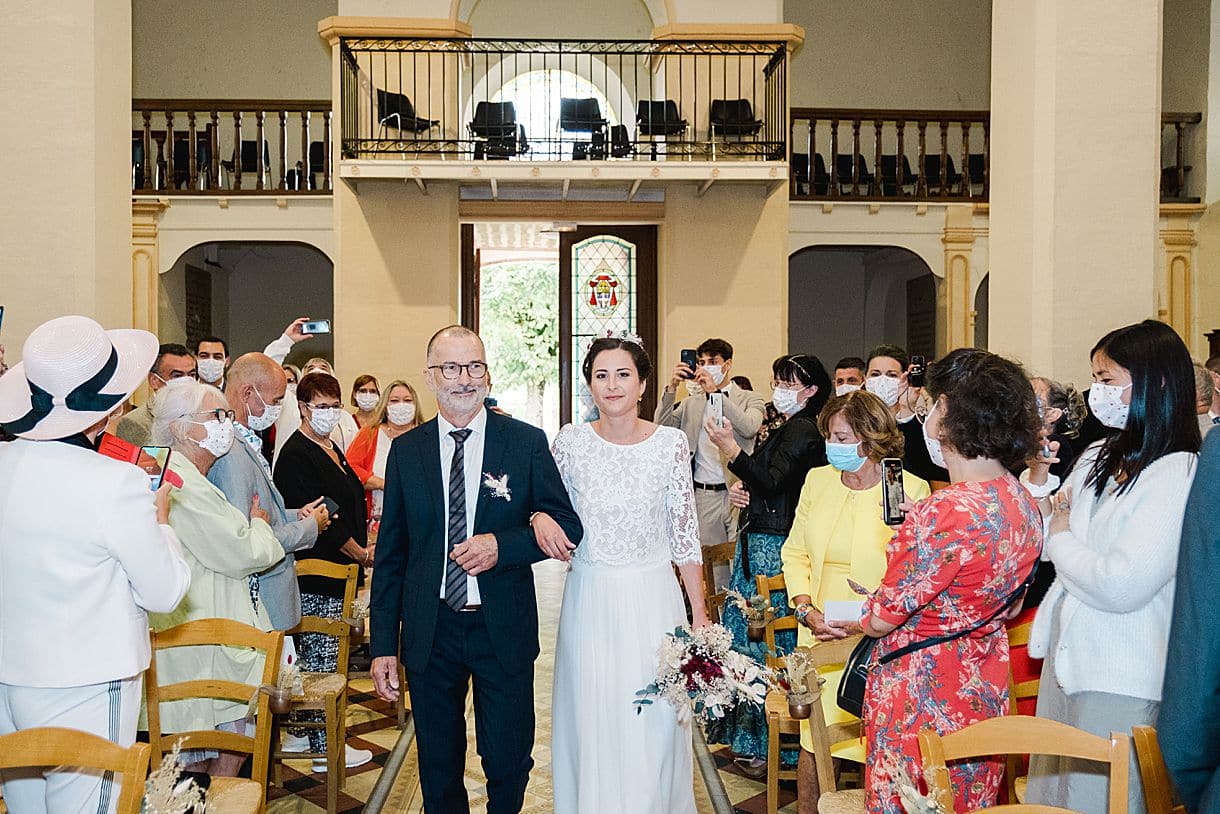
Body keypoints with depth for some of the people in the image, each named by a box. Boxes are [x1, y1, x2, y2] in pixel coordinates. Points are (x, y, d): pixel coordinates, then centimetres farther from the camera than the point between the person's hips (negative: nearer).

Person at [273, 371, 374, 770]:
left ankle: (302, 732, 26)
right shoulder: (296, 455, -14)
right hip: (315, 575, -9)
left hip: (337, 569, 9)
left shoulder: (331, 448, 16)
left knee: (317, 656, 15)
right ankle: (325, 748, 6)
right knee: (321, 660, -3)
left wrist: (362, 548, 13)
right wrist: (361, 554, -10)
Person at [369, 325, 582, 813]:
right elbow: (390, 554, 4)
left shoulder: (527, 442, -4)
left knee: (509, 764, 10)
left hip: (504, 629, -1)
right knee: (438, 770, 16)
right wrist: (383, 645, 2)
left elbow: (567, 526, -2)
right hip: (429, 631, 2)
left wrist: (502, 545, -19)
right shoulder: (405, 450, 1)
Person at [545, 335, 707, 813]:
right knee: (592, 723, 9)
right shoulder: (570, 442, -3)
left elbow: (685, 532, 0)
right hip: (590, 599, 1)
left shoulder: (671, 443, -5)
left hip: (653, 600, 0)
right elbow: (547, 506, 10)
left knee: (655, 724, 7)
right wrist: (540, 518, -14)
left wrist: (699, 613, -1)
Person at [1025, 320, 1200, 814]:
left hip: (1120, 679, -8)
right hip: (1066, 656, 8)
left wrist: (1062, 537, -8)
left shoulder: (1178, 476, -17)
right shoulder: (1096, 460, 8)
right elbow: (1045, 544, 12)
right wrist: (1037, 479, -1)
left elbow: (1121, 587, -24)